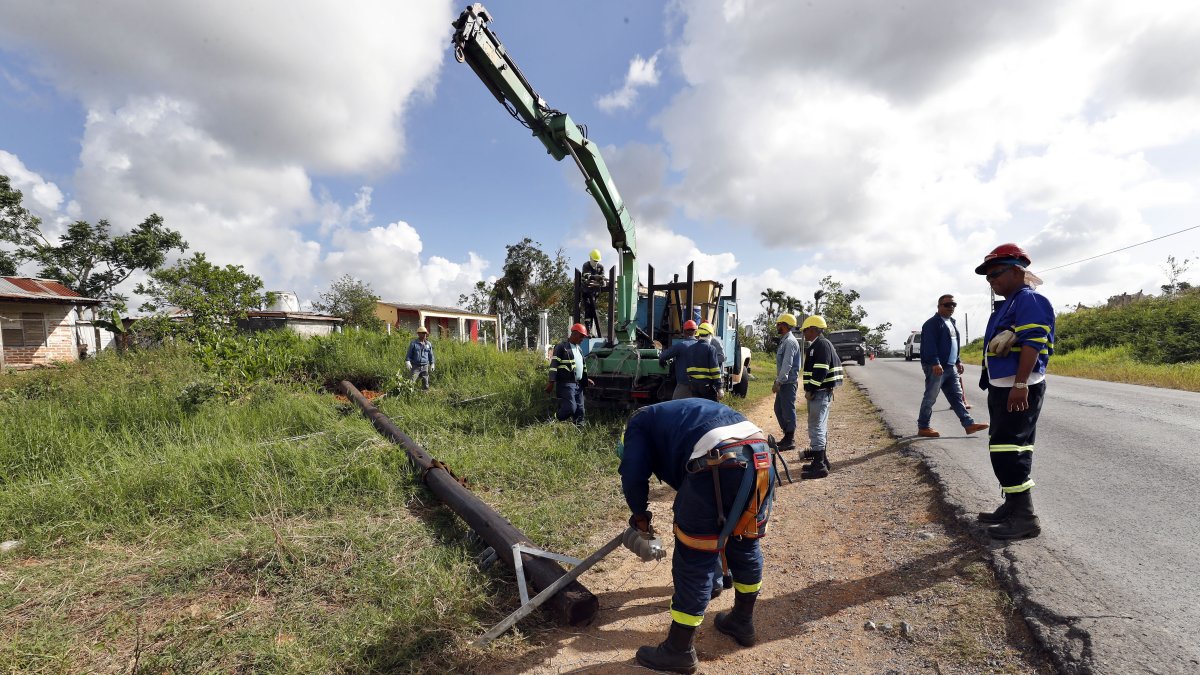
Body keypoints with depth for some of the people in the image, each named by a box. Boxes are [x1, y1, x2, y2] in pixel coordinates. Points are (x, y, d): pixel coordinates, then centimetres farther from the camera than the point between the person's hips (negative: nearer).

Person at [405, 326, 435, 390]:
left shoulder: (429, 344, 10)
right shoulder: (413, 343, 0)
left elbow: (431, 355, 16)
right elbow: (409, 354, 2)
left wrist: (432, 364, 14)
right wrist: (408, 362, -10)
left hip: (425, 367, 3)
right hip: (415, 366, -3)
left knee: (425, 383, 8)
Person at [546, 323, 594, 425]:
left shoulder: (579, 349, 20)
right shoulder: (561, 347, -6)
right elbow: (554, 364, -11)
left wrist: (586, 379, 27)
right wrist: (551, 382, -16)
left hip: (578, 384, 8)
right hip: (566, 384, -8)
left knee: (579, 410, 8)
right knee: (570, 408, -17)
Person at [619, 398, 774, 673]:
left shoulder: (638, 423, 17)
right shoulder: (679, 412, 37)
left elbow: (633, 474, 4)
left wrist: (640, 515, 22)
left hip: (719, 462, -8)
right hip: (760, 454, 9)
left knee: (694, 559, 6)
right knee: (745, 543, 26)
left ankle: (680, 651, 21)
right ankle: (743, 621, 46)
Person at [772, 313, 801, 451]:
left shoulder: (790, 342, -16)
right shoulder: (784, 341, 15)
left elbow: (787, 364, -22)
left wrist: (778, 382, -21)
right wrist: (777, 381, 19)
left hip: (788, 383, -10)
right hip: (783, 382, 10)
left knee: (788, 411, -2)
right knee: (778, 409, 16)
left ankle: (790, 441, 7)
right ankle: (787, 436, 26)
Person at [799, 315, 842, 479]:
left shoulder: (821, 344, -15)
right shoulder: (817, 345, 18)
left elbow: (821, 370, -24)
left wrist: (810, 390, -21)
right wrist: (811, 390, 18)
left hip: (820, 392, -11)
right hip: (821, 392, 11)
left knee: (816, 427, -9)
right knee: (820, 426, 17)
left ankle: (819, 466, -7)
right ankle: (821, 459, 27)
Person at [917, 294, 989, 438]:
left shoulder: (952, 322, 18)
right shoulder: (932, 323, -12)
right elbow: (929, 345, -21)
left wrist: (958, 361, 22)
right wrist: (935, 363, -28)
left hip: (950, 367, 9)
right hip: (935, 367, -9)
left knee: (957, 396, 11)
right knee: (930, 398, -3)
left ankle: (968, 424, 17)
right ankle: (923, 427, 4)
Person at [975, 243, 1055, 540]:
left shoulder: (1029, 300, -12)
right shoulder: (1008, 304, 19)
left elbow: (1032, 344, -22)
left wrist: (1020, 385, -28)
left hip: (1019, 390, -11)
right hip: (1002, 388, 11)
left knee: (1008, 450, -10)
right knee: (1007, 449, 16)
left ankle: (1025, 517, -3)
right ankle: (1012, 507, 27)